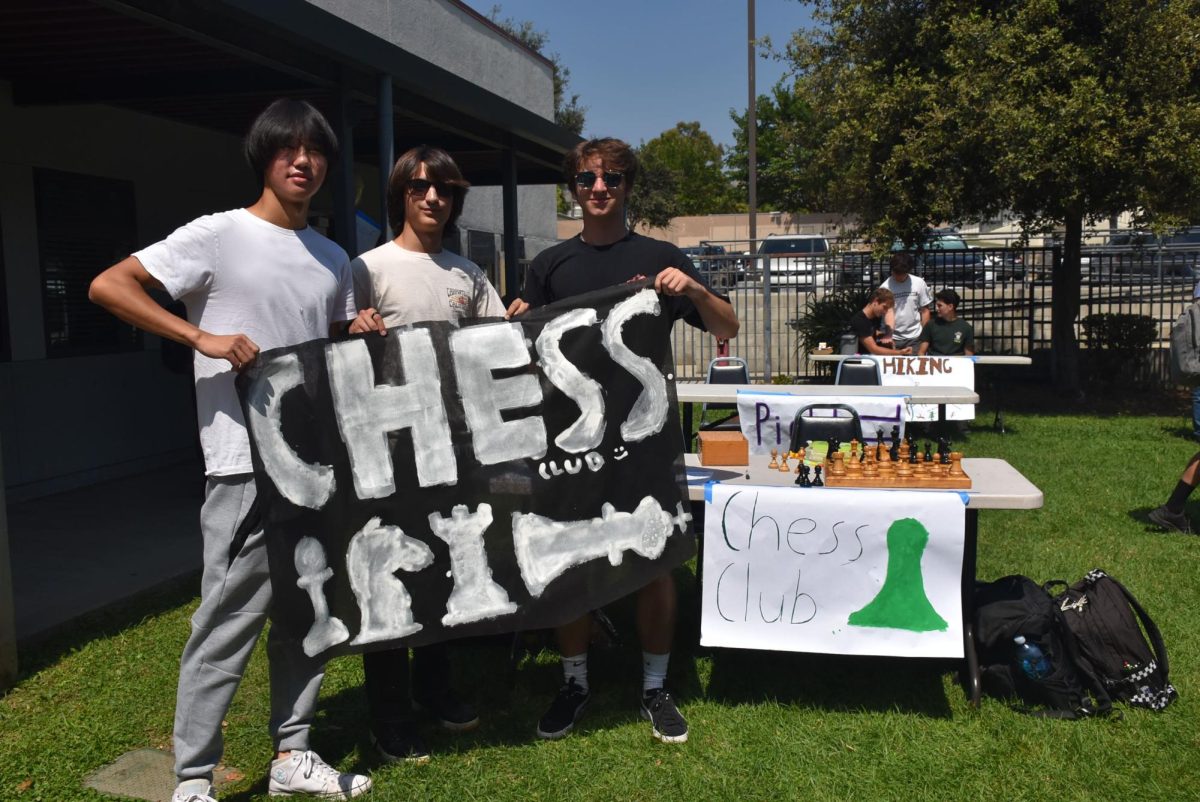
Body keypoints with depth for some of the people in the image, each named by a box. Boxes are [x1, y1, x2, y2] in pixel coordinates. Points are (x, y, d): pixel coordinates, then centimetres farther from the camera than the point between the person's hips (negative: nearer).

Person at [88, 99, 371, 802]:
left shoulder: (334, 259, 14)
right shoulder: (219, 236, -5)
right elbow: (108, 286, -10)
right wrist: (202, 336, -18)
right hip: (247, 463, -6)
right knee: (232, 619, -3)